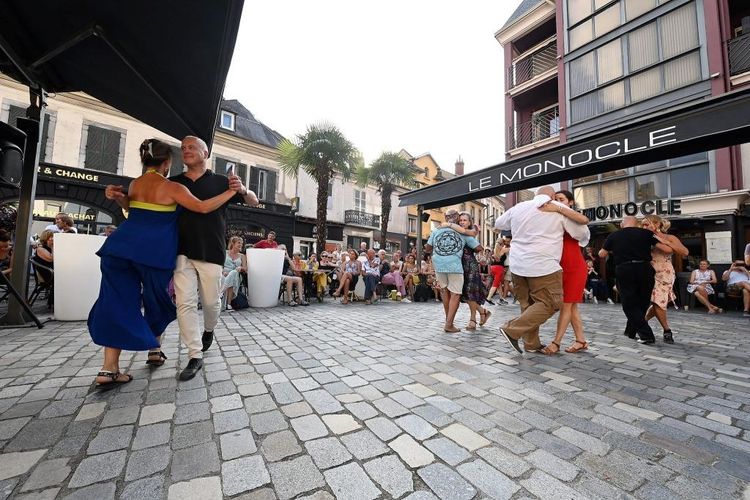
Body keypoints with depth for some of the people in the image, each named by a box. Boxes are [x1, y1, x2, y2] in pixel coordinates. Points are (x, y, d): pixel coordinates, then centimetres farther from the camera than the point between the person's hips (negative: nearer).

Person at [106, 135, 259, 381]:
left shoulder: (220, 182, 4)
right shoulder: (173, 183, 10)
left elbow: (254, 201, 3)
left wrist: (242, 190, -19)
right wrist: (119, 197, -6)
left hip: (211, 252, -2)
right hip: (183, 252, 2)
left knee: (211, 301, 8)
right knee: (185, 303, -4)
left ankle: (208, 330, 40)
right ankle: (195, 356, 6)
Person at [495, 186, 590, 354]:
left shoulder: (518, 207, 13)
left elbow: (498, 224, 28)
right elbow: (582, 233, 11)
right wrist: (582, 241, 34)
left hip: (518, 264, 6)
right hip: (543, 265, -6)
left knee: (528, 303, 14)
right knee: (549, 303, 3)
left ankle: (531, 344, 17)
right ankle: (512, 330, -6)